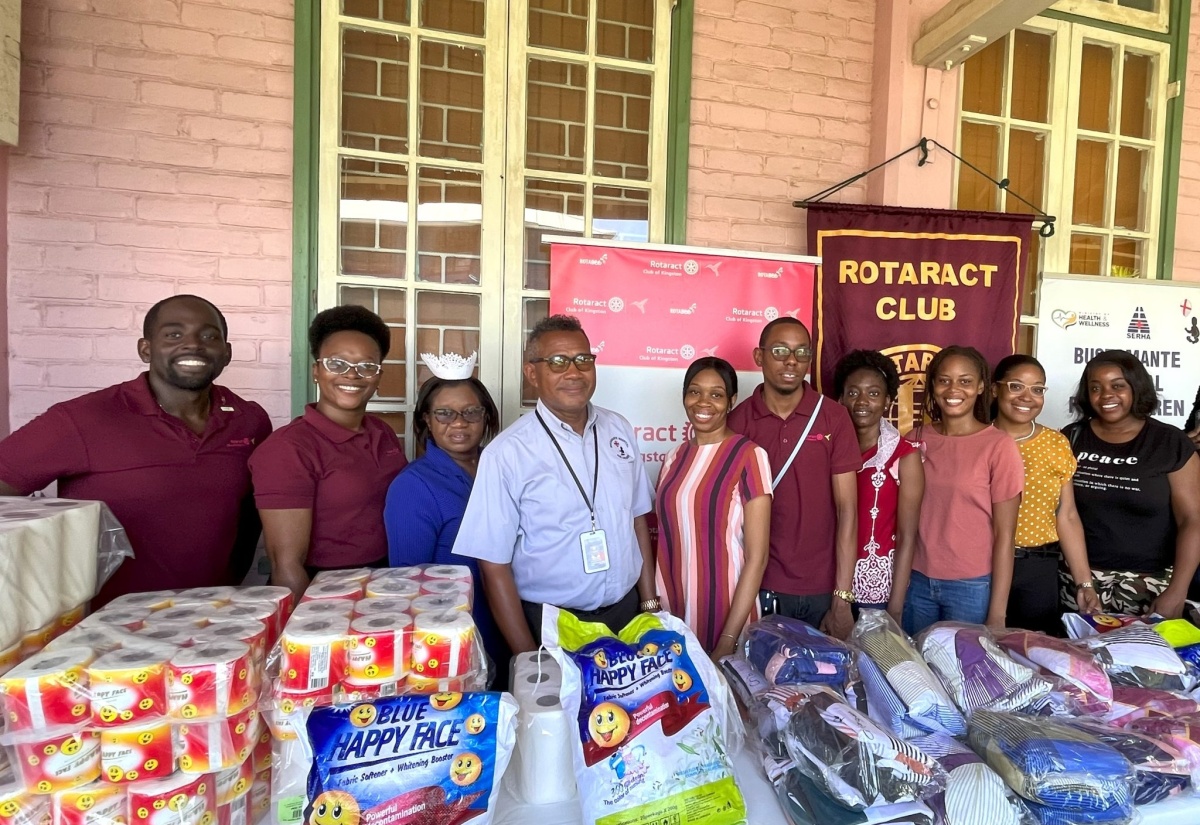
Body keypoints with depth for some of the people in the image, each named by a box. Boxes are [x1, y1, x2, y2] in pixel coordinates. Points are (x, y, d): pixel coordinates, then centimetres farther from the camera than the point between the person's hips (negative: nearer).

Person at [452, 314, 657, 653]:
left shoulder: (618, 429, 0)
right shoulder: (507, 454, -15)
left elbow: (637, 519, 6)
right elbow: (494, 566, -12)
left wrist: (650, 603, 6)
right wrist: (528, 659, -10)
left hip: (627, 613, 5)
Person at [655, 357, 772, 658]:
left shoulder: (749, 456, -11)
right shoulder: (675, 458, 5)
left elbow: (757, 557, -13)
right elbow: (666, 541, 10)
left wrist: (728, 640, -16)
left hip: (726, 609, -4)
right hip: (675, 610, 5)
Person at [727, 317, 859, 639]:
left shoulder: (833, 417, -5)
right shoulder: (738, 421, -5)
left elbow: (846, 508, -5)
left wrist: (842, 599, -8)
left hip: (823, 588, 0)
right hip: (759, 586, 0)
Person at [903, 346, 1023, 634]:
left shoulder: (999, 446, -9)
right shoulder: (915, 440, 0)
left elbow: (1004, 534, -8)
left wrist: (997, 613, -9)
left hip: (973, 586, -3)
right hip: (917, 582, 3)